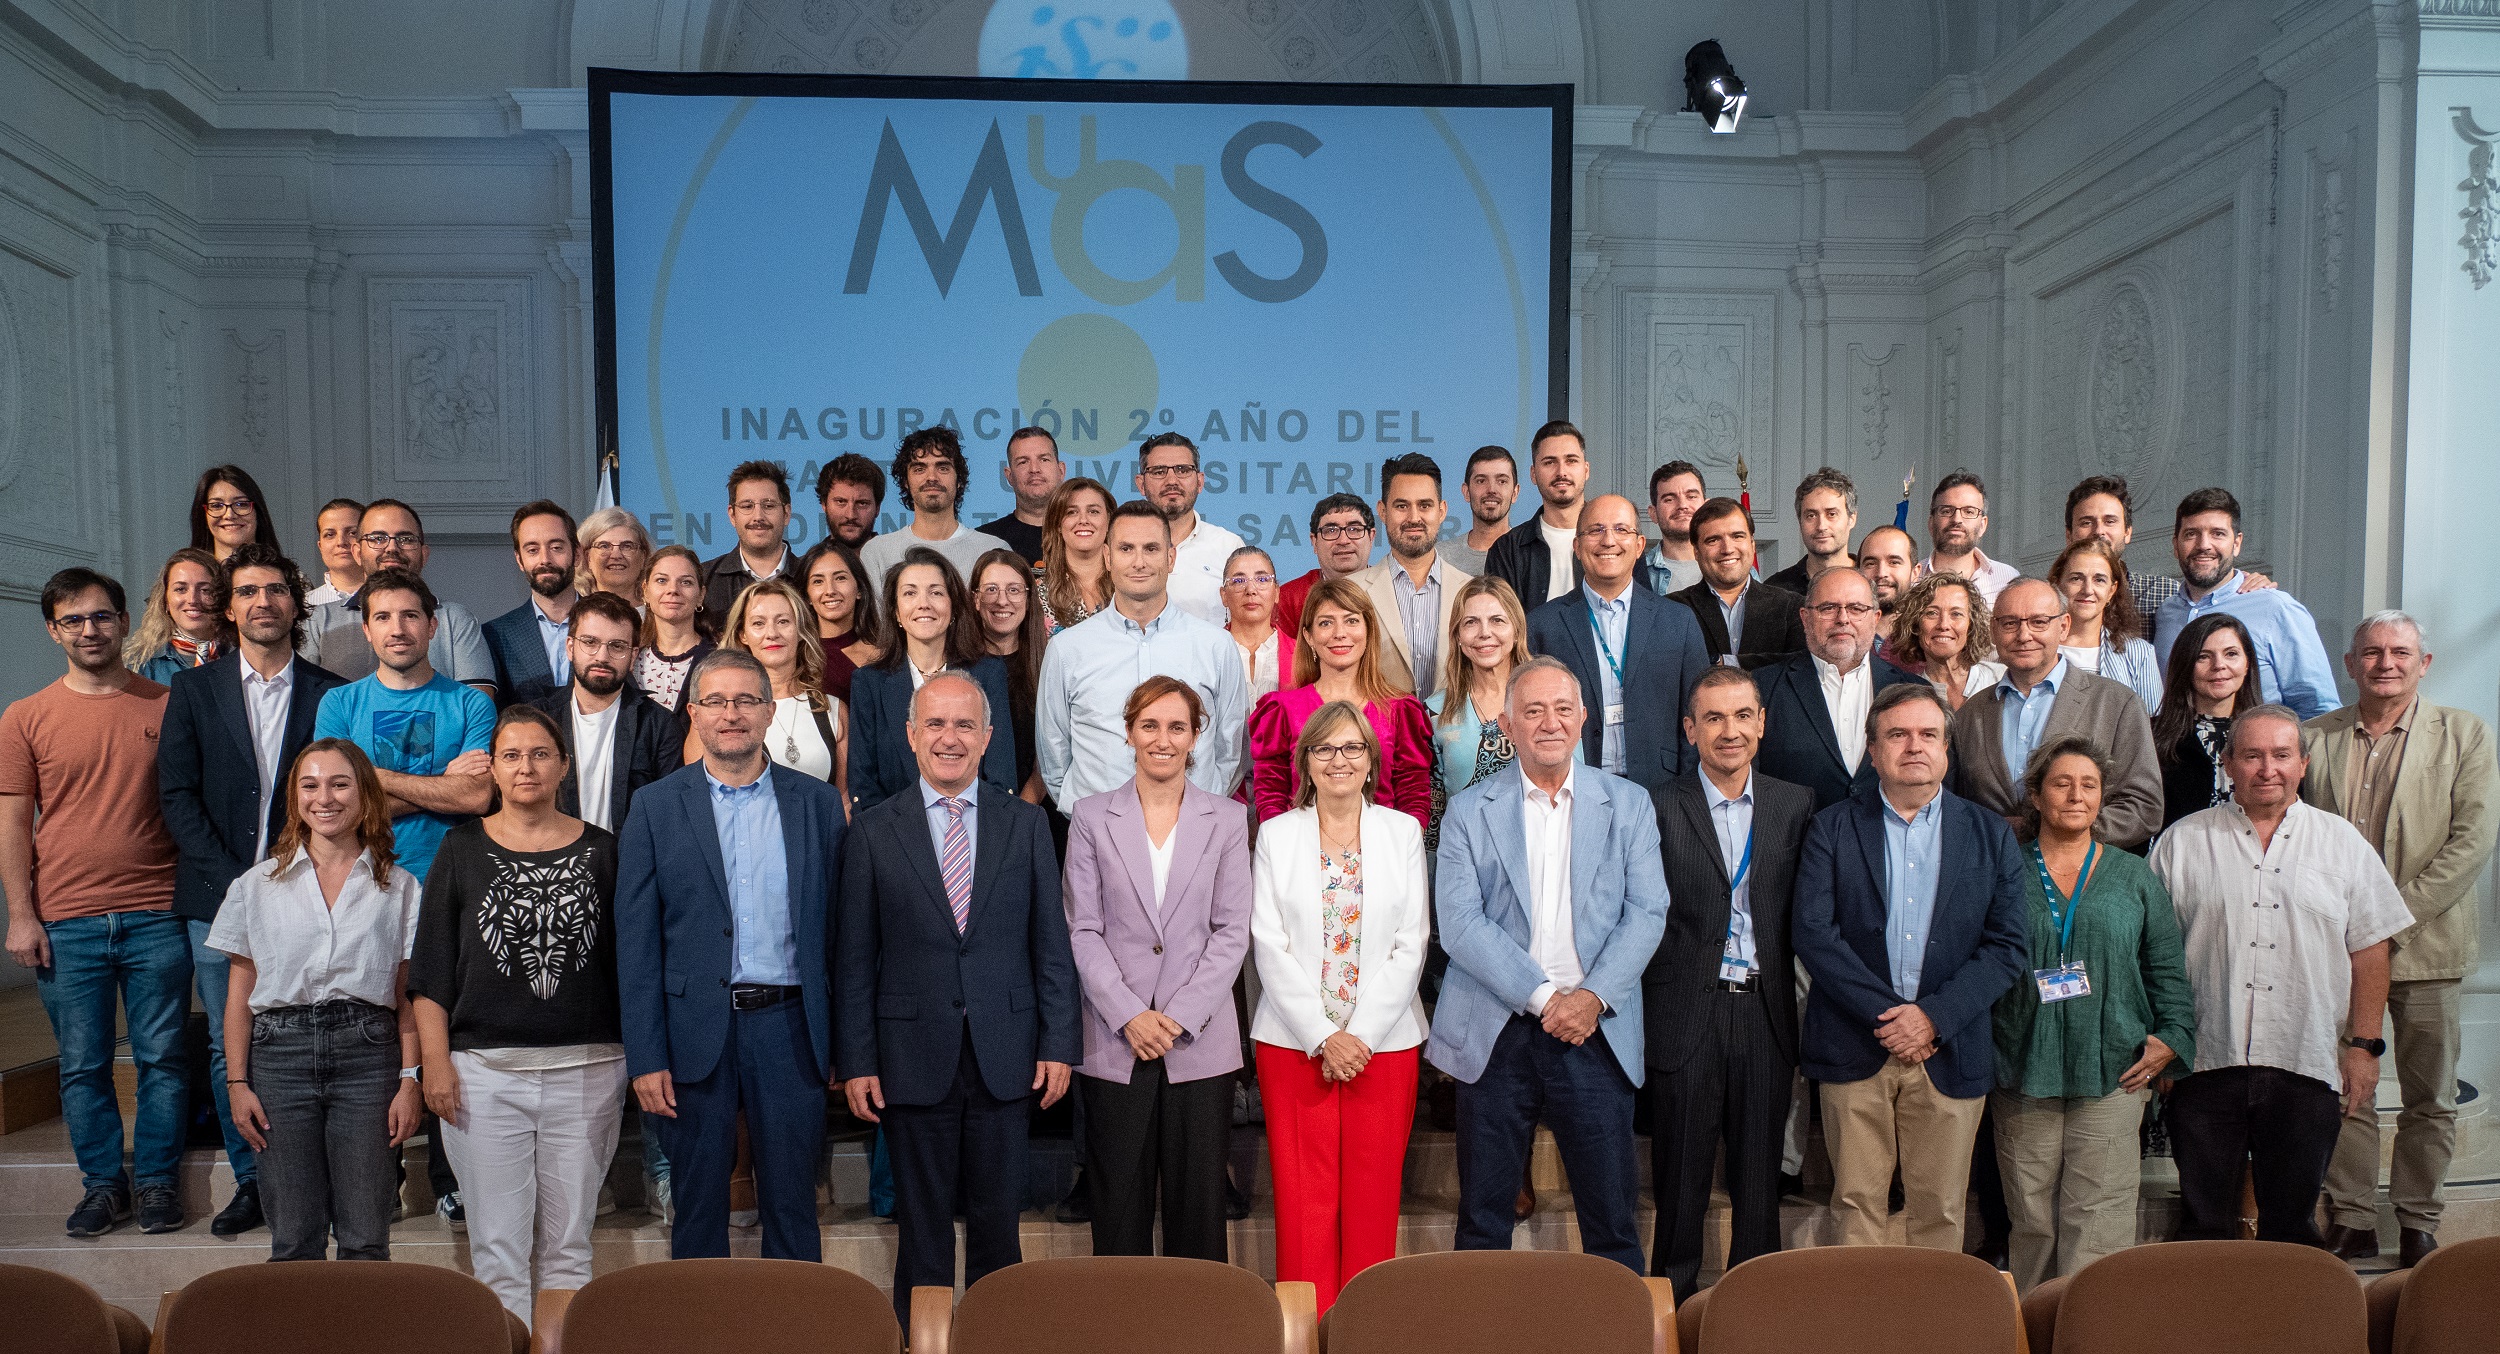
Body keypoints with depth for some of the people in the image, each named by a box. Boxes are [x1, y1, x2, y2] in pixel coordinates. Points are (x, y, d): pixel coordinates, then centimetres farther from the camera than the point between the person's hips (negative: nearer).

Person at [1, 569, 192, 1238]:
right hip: (65, 924, 0)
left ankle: (156, 1181, 17)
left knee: (161, 1058, 5)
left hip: (156, 916, 0)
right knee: (83, 1065, 8)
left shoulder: (167, 705, 4)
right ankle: (103, 1183, 21)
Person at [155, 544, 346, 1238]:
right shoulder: (192, 690, 8)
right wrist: (236, 881, -8)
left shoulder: (331, 694, 6)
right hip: (218, 899, 1)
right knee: (229, 1048, 6)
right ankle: (253, 1181, 17)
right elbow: (177, 796, 2)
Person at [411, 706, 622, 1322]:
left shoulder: (601, 850, 6)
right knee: (497, 1246, 2)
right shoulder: (463, 849, 7)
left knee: (569, 1246, 7)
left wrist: (638, 1061, 2)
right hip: (484, 1071, 0)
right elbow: (430, 966, 5)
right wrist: (434, 1059, -3)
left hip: (586, 1069, 0)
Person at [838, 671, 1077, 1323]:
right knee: (922, 1219, 9)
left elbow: (1051, 943, 4)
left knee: (998, 1215, 10)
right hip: (914, 1058, -1)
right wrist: (856, 1060, -3)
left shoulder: (1026, 823, 4)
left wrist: (1059, 1043, -1)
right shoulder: (874, 830, 1)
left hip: (1006, 1057, 1)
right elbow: (854, 957, 1)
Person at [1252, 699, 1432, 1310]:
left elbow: (1411, 945, 1)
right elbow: (1270, 946, -2)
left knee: (1373, 1199, 3)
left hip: (1385, 1042, 1)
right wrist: (1322, 1037, -10)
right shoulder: (1276, 835, 5)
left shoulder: (1403, 832, 6)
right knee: (1304, 1197, 0)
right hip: (1294, 1044, 0)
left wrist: (1361, 1036, -9)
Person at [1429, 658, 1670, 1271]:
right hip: (1496, 1033, -1)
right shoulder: (1468, 811, 3)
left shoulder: (1628, 804, 8)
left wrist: (1594, 997, -13)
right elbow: (1461, 923, -6)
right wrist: (1542, 997, -15)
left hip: (1597, 1031, 1)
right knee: (1483, 1218, 8)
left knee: (1611, 1215, 7)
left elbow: (1647, 912, 1)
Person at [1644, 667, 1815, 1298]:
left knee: (1760, 1170, 13)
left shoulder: (1796, 806, 5)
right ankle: (1675, 1295, 23)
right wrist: (1640, 1018, -7)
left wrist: (1797, 1008, 0)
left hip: (1766, 1012, 3)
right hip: (1687, 1015, -2)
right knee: (1681, 1173, 8)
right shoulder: (1660, 811, -4)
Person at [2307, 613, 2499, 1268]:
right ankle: (2350, 1220, 16)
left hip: (2424, 944, -1)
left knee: (2430, 1097, 7)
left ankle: (2418, 1224, 20)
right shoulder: (2315, 737, 7)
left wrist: (2395, 914, -13)